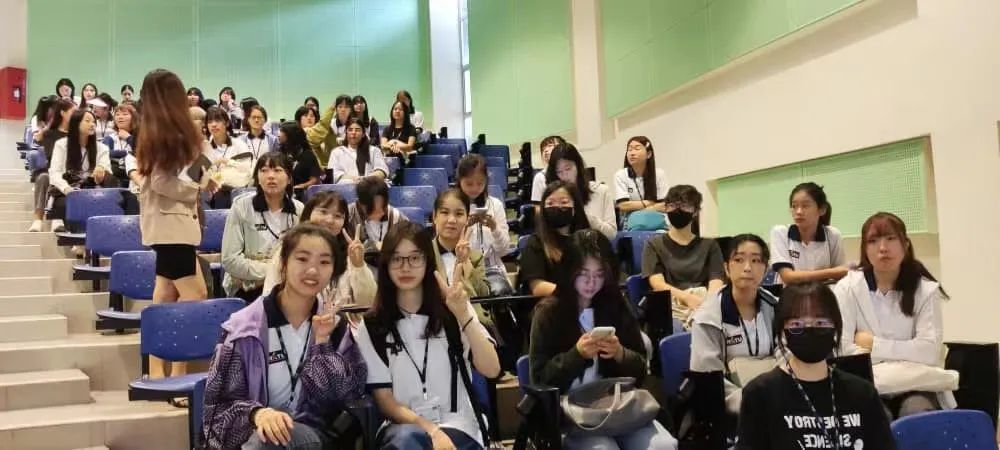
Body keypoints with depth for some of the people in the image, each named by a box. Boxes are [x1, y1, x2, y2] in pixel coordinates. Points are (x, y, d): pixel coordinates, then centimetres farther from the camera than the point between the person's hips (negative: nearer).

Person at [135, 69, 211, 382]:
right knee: (194, 295, -6)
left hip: (167, 221, 10)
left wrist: (200, 175, 10)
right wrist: (200, 183, -9)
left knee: (167, 292, 11)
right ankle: (177, 369, -2)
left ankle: (158, 369, 15)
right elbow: (162, 183, -20)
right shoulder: (170, 134, -17)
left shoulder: (153, 133, 11)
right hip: (171, 222, -10)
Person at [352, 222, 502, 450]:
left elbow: (491, 370, -8)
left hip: (457, 427, 0)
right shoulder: (372, 325, 5)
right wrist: (428, 428, -16)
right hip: (402, 425, 0)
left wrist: (463, 315, -22)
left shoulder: (452, 310, 6)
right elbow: (384, 399, 1)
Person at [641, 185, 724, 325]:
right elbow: (658, 284, -1)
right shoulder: (654, 244, 17)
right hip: (671, 305, -1)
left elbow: (716, 283, 4)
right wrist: (687, 298, -22)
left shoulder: (709, 245, 22)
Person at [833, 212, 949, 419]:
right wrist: (906, 356, -17)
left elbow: (930, 351, -12)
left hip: (915, 388, 2)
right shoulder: (848, 287, -4)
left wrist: (873, 344, -12)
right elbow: (841, 349, -16)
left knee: (917, 411, -29)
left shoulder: (926, 289, -1)